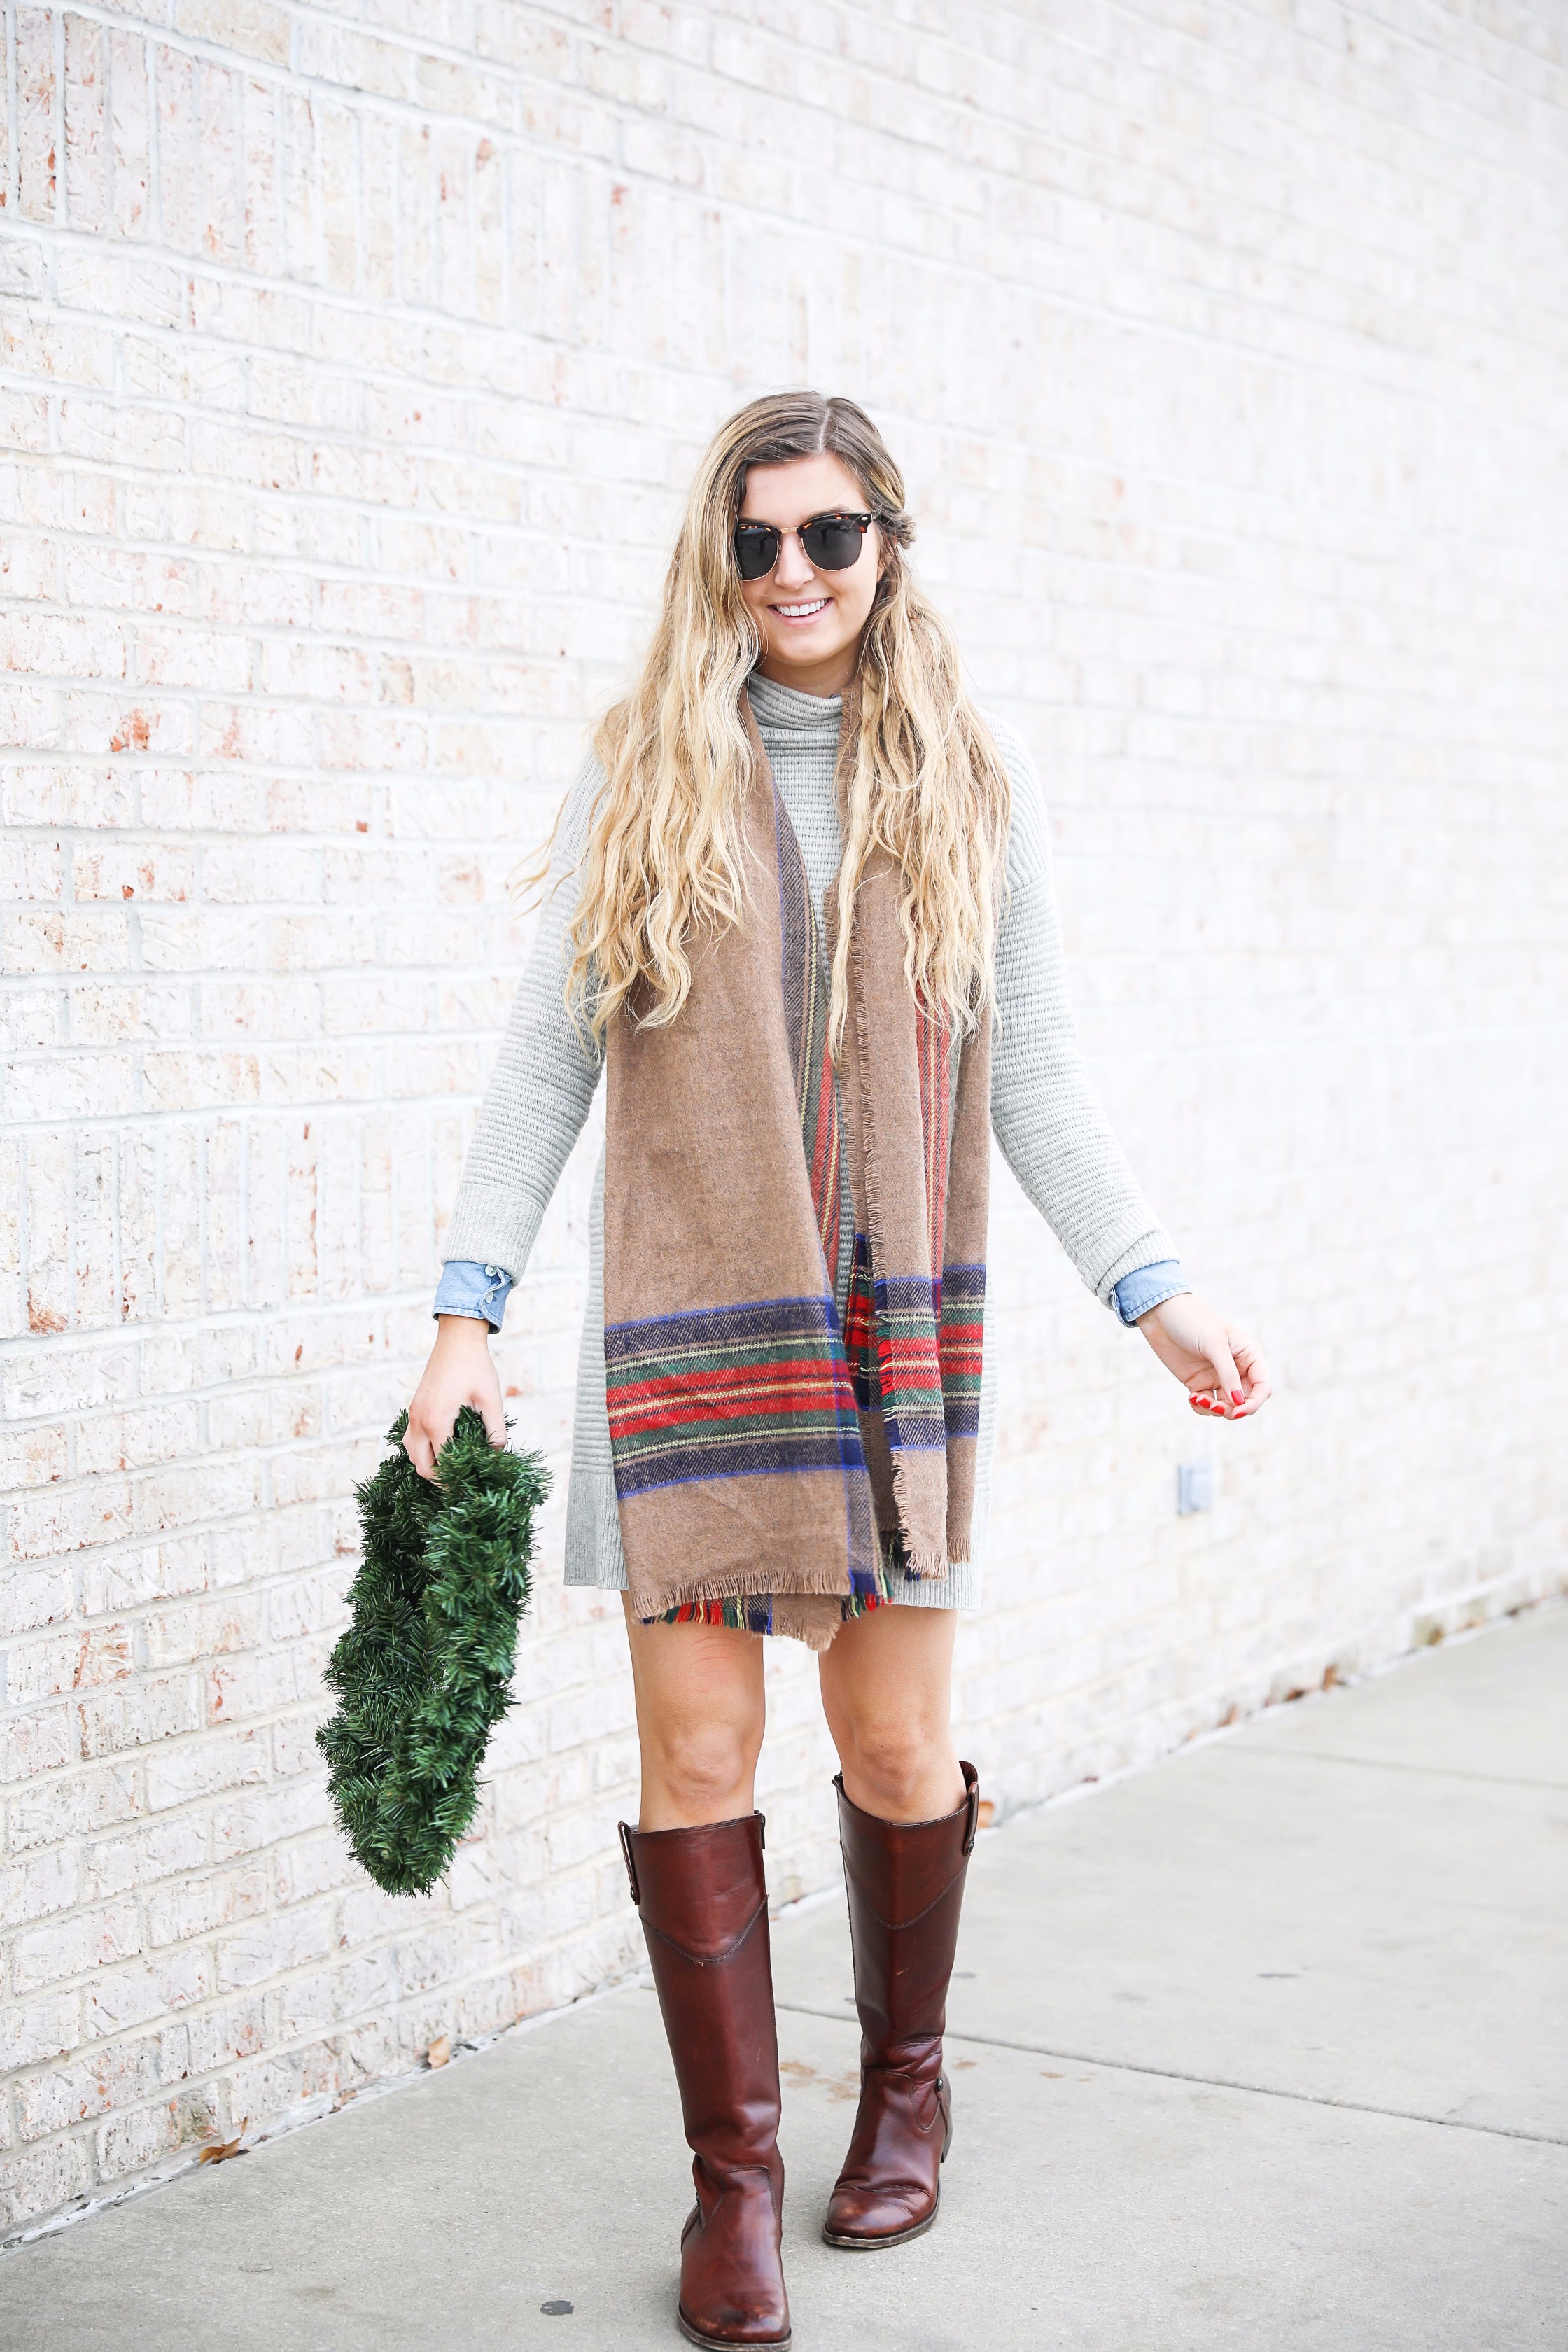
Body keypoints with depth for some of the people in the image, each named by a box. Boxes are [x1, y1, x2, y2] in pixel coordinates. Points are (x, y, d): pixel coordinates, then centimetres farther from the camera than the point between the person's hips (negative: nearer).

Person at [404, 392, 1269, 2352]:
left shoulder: (970, 788, 7)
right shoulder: (640, 778, 5)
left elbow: (1033, 1080, 8)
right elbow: (546, 1060, 4)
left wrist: (1157, 1294, 1)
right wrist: (467, 1311, -3)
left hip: (897, 1331, 1)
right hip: (689, 1329, 0)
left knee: (896, 1747, 5)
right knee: (696, 1752, -1)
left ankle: (905, 2085, 31)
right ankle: (734, 2173, 14)